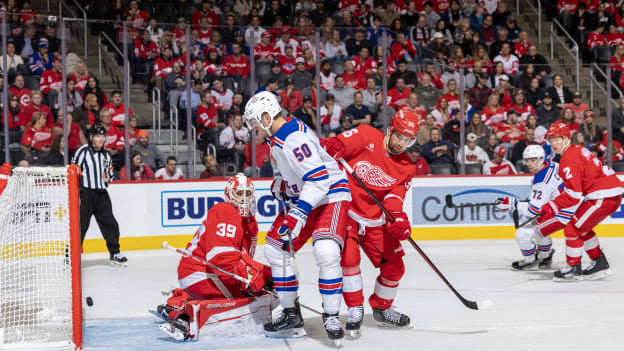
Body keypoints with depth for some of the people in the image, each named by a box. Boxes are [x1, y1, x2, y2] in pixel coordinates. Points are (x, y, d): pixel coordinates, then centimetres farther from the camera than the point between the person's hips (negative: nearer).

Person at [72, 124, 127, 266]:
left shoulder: (105, 154, 13)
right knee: (81, 226, -8)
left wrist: (108, 177, 3)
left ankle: (115, 254, 21)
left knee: (110, 224, 9)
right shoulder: (83, 151, -9)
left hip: (102, 195, 6)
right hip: (86, 194, -6)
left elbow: (110, 169, 29)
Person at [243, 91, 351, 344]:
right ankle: (291, 314, 16)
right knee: (275, 248, 8)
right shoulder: (276, 137, 7)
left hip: (331, 195, -10)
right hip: (303, 197, 10)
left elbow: (318, 178, -32)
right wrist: (279, 183, 8)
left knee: (325, 251, -29)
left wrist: (298, 215, -35)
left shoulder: (295, 138, -25)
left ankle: (331, 316, -17)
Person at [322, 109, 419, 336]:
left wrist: (398, 219, -26)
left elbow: (395, 197, -7)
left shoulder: (406, 168, 2)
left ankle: (382, 308, 30)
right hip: (345, 210, -5)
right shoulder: (367, 136, -9)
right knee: (348, 257, -23)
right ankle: (355, 309, -4)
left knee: (394, 267, 4)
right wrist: (331, 147, -38)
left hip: (375, 220, 5)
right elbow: (336, 146, -14)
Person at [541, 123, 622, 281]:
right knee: (582, 227, 22)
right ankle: (600, 264, 26)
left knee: (573, 227, -4)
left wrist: (553, 206, -9)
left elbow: (574, 194, -19)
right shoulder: (578, 150, 18)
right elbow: (577, 187, 23)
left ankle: (573, 269, 2)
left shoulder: (569, 159, -14)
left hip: (603, 197, -10)